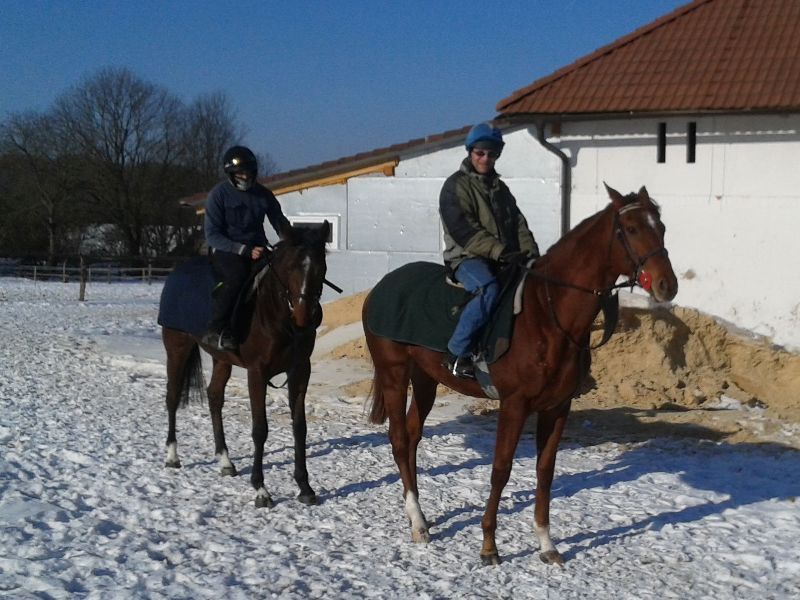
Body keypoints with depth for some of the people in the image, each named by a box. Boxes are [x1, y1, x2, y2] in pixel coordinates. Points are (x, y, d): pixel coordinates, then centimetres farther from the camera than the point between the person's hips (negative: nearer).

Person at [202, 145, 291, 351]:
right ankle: (216, 331, -31)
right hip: (226, 250, -5)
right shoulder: (219, 194, -6)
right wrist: (243, 250, -20)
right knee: (237, 274, -36)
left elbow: (280, 223, 15)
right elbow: (212, 235, -9)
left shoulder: (263, 194, 7)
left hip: (257, 248, 5)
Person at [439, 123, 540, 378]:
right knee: (489, 289, -36)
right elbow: (464, 231, -13)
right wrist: (500, 251, -22)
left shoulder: (500, 188, 21)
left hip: (505, 259, 7)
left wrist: (530, 253, -4)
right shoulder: (456, 185, -1)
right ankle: (456, 353, -32)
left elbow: (519, 224, 15)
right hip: (466, 257, -7)